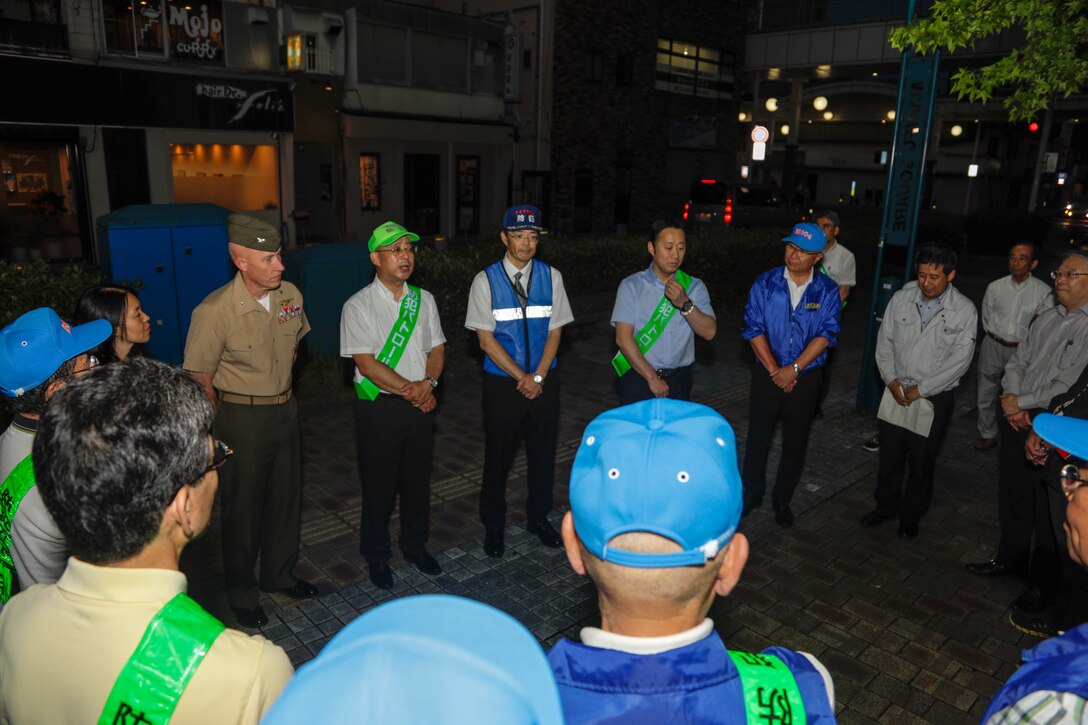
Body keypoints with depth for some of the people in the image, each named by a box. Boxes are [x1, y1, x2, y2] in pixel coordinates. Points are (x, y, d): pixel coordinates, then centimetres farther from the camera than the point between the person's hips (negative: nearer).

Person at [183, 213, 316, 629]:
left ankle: (279, 574, 40)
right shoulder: (214, 312, -23)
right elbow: (200, 379, -12)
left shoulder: (291, 296, -6)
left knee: (286, 497, 18)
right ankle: (241, 595, 30)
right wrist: (226, 426, -1)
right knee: (243, 507, 9)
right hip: (241, 418, -5)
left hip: (285, 411, 6)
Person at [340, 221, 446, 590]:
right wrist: (409, 390, -17)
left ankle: (415, 546, 36)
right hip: (379, 407, -4)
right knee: (379, 487, 8)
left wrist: (428, 384, -11)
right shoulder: (358, 306, -10)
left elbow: (436, 348, 8)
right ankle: (376, 556, 28)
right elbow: (367, 364, -15)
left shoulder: (424, 300, 7)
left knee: (418, 481, 16)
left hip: (420, 405, 5)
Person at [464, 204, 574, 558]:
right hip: (502, 382, -2)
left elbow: (555, 332, 1)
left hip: (544, 381, 3)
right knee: (498, 456, 9)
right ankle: (493, 525, 30)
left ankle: (538, 517, 36)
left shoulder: (551, 276, 0)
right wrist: (521, 378, -13)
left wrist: (538, 377, -10)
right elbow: (486, 340, -9)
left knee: (543, 452, 14)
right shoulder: (486, 280, -8)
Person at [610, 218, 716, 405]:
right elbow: (623, 338, -10)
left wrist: (685, 304, -21)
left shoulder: (694, 286, 4)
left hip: (679, 380, 2)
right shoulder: (631, 286, -4)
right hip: (639, 377, -2)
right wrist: (652, 378, -13)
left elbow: (709, 332, -6)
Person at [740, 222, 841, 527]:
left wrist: (793, 369, -16)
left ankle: (782, 499, 29)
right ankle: (752, 494, 26)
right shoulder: (765, 283, -5)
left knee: (796, 441, 11)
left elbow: (826, 334, -9)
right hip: (768, 373, 0)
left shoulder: (827, 290, -4)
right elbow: (754, 329, -8)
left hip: (806, 376, 0)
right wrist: (775, 370, -12)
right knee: (758, 435, 8)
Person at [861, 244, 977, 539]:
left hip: (934, 397, -2)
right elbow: (884, 341, 2)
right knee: (890, 453, 13)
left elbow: (960, 360, -13)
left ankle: (911, 515, 30)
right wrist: (892, 381, -8)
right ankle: (885, 506, 34)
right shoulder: (901, 299, -4)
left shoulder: (965, 311, -11)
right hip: (896, 391, 3)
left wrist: (919, 389, -15)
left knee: (921, 460, 10)